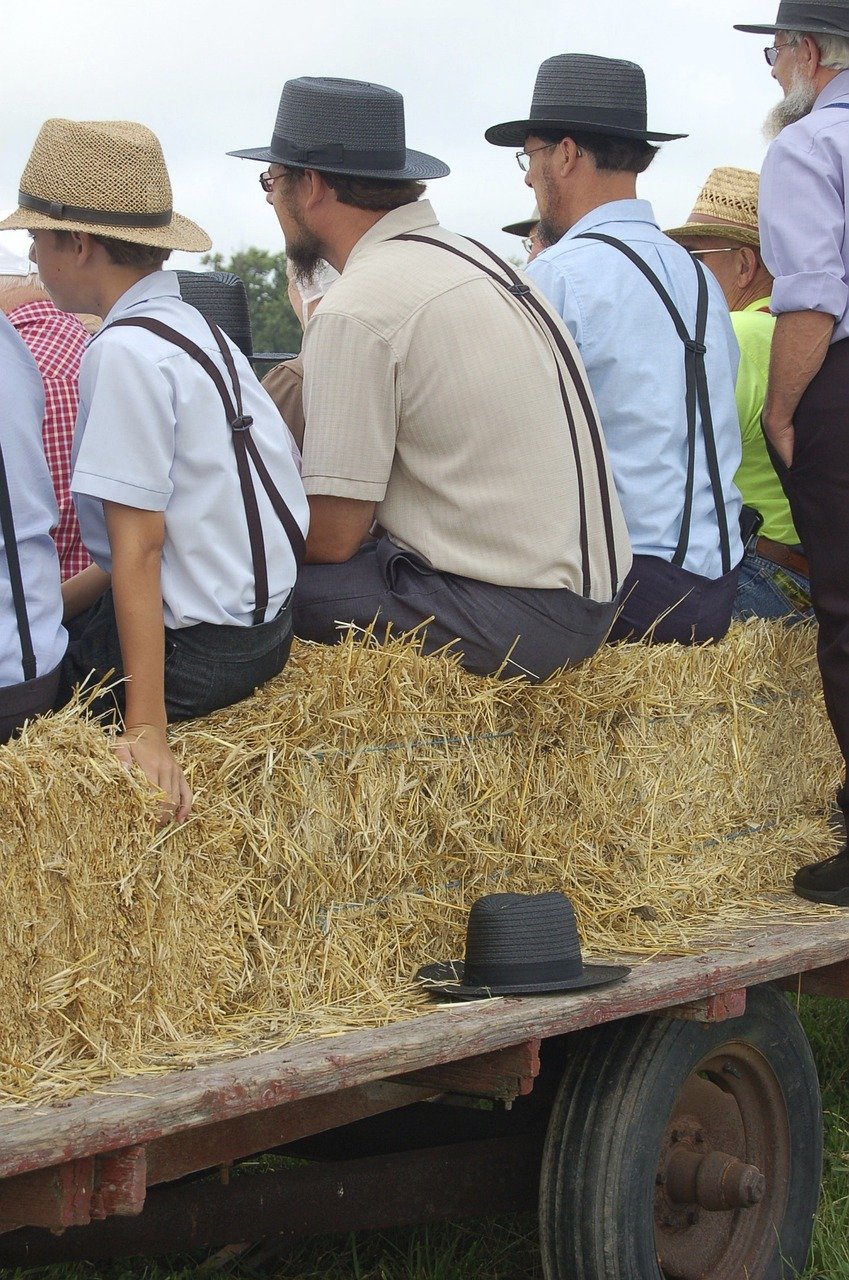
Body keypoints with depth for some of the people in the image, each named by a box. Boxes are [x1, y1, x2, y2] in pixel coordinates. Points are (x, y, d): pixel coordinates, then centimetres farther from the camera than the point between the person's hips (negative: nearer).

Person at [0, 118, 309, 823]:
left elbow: (138, 550, -21)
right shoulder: (192, 326, 8)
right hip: (259, 618, 9)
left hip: (196, 649, -9)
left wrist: (146, 731, -21)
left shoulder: (125, 352, -18)